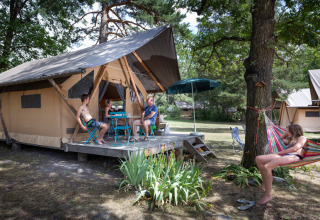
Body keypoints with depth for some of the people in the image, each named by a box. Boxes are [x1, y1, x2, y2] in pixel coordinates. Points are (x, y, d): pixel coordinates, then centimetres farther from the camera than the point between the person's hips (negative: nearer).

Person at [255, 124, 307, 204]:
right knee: (258, 159, -11)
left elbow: (295, 149, -6)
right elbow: (281, 139, 58)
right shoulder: (291, 140, 37)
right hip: (283, 156, 9)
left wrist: (279, 153, -4)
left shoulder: (302, 138, 13)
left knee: (266, 166, -34)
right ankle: (265, 181, -1)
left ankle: (267, 195, -28)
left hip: (294, 157, -9)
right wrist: (286, 132, 42)